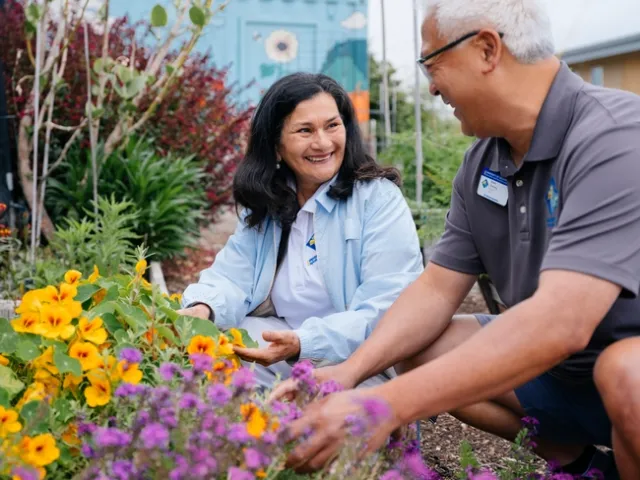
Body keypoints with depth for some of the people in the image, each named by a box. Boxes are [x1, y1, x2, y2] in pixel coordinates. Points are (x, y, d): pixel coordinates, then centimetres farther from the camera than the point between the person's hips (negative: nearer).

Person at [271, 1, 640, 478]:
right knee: (415, 351, 0)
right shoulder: (482, 160, -1)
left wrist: (387, 405, -38)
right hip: (558, 362, 7)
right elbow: (438, 287, 1)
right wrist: (352, 370, -15)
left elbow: (560, 322, -37)